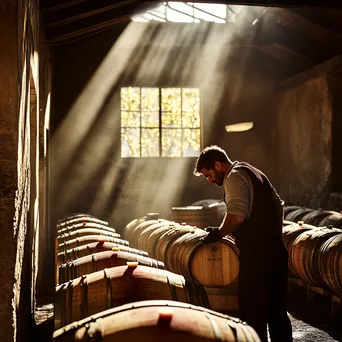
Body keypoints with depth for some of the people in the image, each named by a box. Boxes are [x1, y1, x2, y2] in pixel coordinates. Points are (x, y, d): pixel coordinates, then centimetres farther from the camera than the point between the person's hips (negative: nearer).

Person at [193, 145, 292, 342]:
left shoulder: (234, 176, -8)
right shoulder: (253, 172, 21)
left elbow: (237, 214, -23)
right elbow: (278, 204, 25)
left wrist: (219, 233, -8)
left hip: (256, 254, -10)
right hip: (276, 249, 10)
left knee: (253, 311, -4)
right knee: (276, 309, 15)